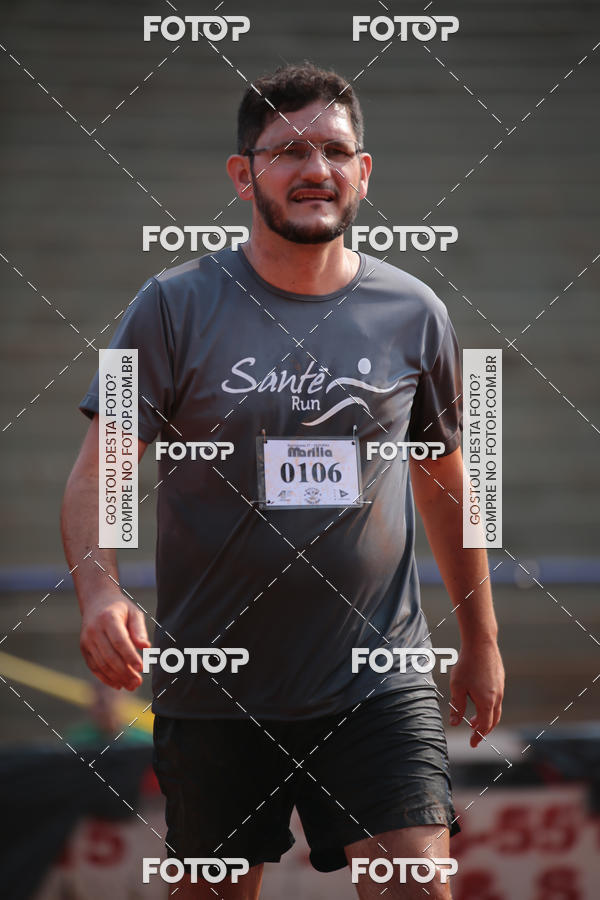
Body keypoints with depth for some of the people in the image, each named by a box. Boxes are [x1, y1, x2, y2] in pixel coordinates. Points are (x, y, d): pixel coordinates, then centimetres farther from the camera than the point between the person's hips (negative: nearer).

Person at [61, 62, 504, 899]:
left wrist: (481, 639, 20)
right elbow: (95, 476, -8)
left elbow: (443, 481, 16)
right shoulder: (175, 306, -4)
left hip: (377, 679, 0)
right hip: (214, 693, 0)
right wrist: (99, 592, -28)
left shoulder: (414, 314, 3)